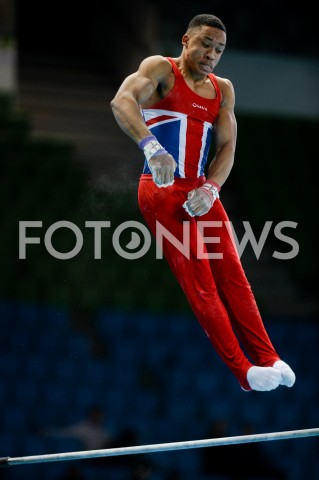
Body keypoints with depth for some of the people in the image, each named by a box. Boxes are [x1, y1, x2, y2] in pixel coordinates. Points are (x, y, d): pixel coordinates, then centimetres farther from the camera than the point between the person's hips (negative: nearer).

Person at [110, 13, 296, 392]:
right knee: (199, 281, -9)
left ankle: (269, 360, 7)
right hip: (163, 190, -6)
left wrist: (211, 188, -12)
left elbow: (226, 147, 8)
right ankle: (244, 372, -12)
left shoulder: (222, 90, 15)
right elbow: (121, 101, -23)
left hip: (201, 190, 6)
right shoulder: (161, 69, -4)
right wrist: (150, 145, -41)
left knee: (231, 275, 4)